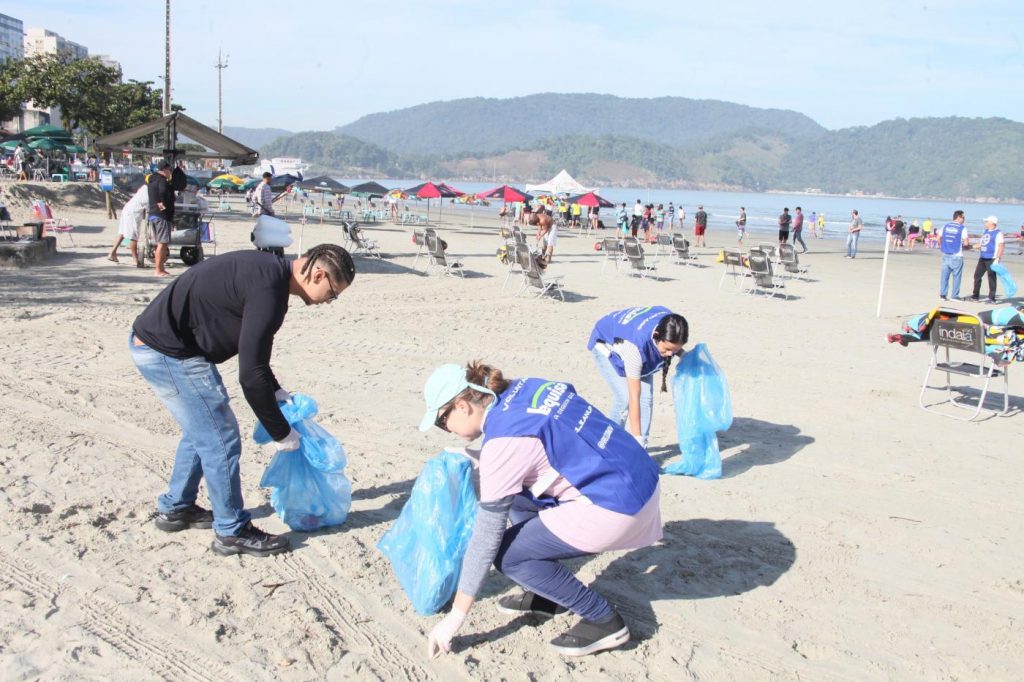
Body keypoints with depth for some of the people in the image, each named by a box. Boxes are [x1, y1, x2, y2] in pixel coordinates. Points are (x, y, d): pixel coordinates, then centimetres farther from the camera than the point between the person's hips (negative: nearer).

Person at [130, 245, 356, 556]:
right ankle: (232, 531, 11)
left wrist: (276, 391, 16)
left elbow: (252, 350, 20)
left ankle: (174, 509, 38)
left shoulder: (269, 271, 6)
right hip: (168, 352, -10)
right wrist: (281, 432, -13)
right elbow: (251, 374, -24)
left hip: (153, 343, 10)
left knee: (201, 431, 23)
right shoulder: (269, 289, -25)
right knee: (221, 440, -3)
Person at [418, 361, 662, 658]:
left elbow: (486, 536, -13)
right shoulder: (524, 389, 4)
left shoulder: (502, 443, -18)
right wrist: (483, 460, 20)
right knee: (517, 499, 18)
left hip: (618, 509, -10)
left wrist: (455, 616, -5)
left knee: (508, 555, -1)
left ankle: (604, 620, 5)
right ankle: (547, 596, 24)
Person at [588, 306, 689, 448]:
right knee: (625, 399, -19)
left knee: (646, 397, -8)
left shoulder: (671, 326, -29)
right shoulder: (636, 345, -45)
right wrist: (637, 437, -39)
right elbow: (634, 398, -40)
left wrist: (682, 354, -19)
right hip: (607, 345, -6)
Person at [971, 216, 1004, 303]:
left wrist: (997, 259, -19)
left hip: (991, 259, -8)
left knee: (991, 278, -4)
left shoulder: (998, 233, -7)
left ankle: (992, 298, 0)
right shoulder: (985, 232, 16)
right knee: (977, 275, 8)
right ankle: (975, 296, 16)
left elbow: (1001, 246, -12)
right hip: (982, 259, 8)